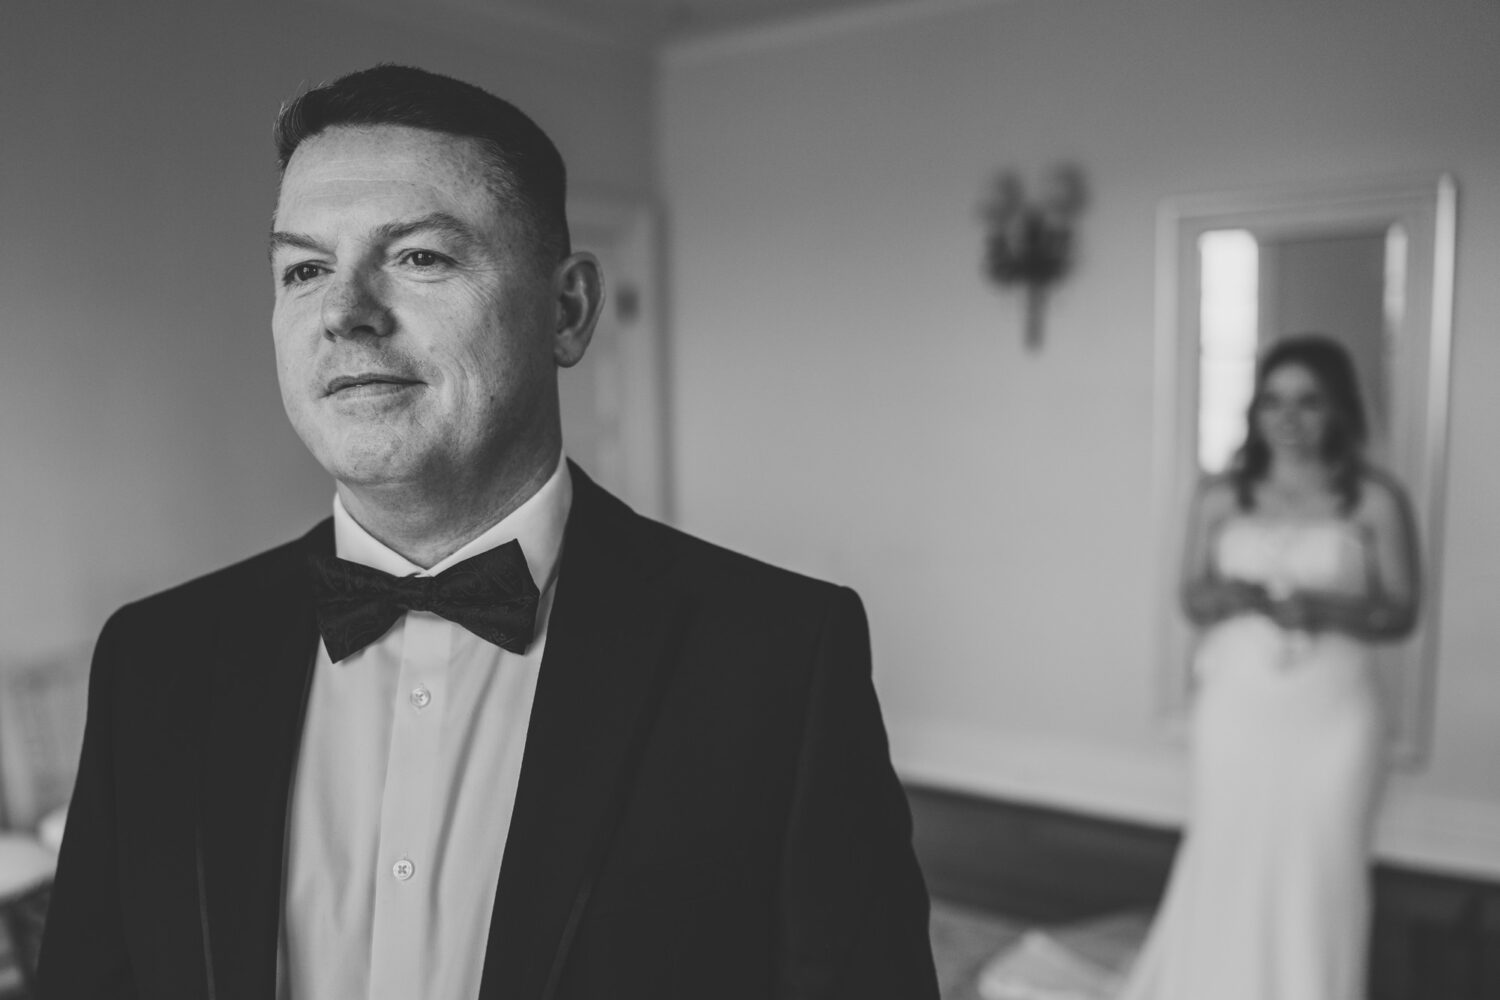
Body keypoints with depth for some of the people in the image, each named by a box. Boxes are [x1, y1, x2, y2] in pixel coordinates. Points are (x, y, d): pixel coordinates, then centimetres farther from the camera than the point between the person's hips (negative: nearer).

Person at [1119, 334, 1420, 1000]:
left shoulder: (1375, 501, -1)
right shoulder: (1219, 497, 4)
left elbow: (1401, 613, -1)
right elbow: (1191, 597, 6)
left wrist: (1324, 610, -19)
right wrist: (1235, 596, -16)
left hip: (1330, 714, -1)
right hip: (1236, 706, 2)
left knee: (1319, 869, 2)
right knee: (1227, 861, 7)